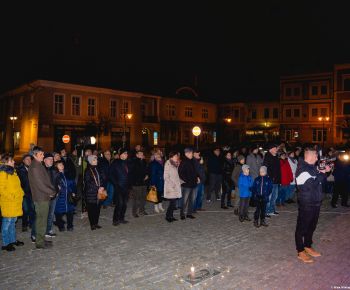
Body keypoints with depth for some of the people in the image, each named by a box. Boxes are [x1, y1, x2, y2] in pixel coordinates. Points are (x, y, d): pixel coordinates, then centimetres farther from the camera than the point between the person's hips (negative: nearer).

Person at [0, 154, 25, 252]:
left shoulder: (12, 172, 15)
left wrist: (21, 193, 12)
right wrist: (11, 196, -18)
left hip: (16, 202, 9)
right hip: (8, 203, -9)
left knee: (13, 222, 17)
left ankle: (13, 240, 27)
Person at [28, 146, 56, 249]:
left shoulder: (39, 165, 14)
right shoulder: (34, 167, -16)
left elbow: (46, 181, 17)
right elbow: (39, 184, -20)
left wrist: (52, 190, 4)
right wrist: (52, 192, -12)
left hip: (44, 197, 9)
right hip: (41, 198, -9)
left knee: (42, 219, 15)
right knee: (41, 219, -2)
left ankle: (41, 239, 25)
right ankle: (40, 242, 8)